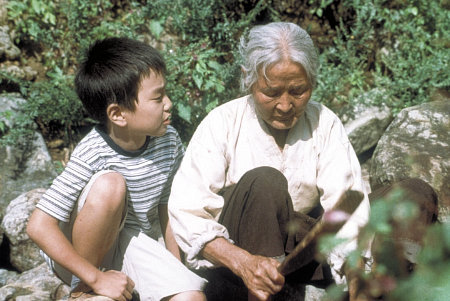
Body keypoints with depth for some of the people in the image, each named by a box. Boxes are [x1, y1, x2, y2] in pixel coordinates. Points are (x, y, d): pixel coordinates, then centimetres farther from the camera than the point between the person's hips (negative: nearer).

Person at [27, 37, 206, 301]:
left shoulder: (169, 142, -10)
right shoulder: (93, 153, -26)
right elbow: (39, 226, -27)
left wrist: (177, 271, 3)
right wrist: (96, 279, -25)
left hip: (132, 247, 3)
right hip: (80, 254, -3)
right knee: (110, 183, -32)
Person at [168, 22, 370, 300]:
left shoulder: (325, 124, -3)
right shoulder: (223, 123, -10)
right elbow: (187, 211, -18)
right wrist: (243, 262, -35)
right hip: (228, 253, -3)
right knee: (264, 181, -31)